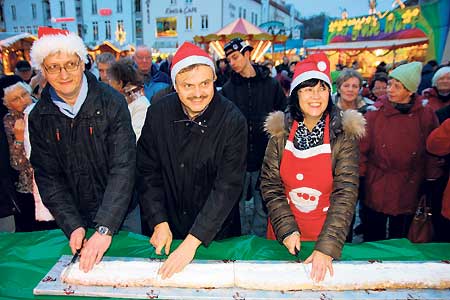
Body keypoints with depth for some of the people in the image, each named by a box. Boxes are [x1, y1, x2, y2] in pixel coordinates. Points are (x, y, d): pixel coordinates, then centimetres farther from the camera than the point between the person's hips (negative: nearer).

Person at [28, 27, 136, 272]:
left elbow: (123, 168, -22)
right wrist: (72, 226, -15)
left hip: (122, 216, -2)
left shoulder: (111, 102, -15)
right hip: (76, 220, 3)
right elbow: (47, 178, -3)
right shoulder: (39, 117, -3)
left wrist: (105, 229, -28)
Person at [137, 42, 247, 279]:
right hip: (169, 229, 3)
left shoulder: (233, 120, -20)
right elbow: (148, 172, -5)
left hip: (217, 232, -2)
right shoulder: (158, 113, -11)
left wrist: (192, 241, -25)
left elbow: (228, 186, -22)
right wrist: (159, 223, -11)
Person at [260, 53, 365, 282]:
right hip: (283, 235, 1)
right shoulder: (281, 132, -9)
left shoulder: (344, 134, -14)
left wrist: (327, 247, -23)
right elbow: (270, 185, -6)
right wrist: (286, 229, -13)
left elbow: (346, 192, -17)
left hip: (327, 233, -1)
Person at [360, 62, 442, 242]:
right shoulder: (374, 114, -7)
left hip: (408, 192, 1)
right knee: (373, 241, 12)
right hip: (376, 191, -1)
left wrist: (430, 185, 4)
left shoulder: (426, 116, -4)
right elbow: (361, 150, -5)